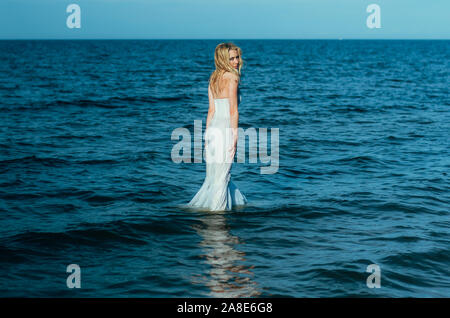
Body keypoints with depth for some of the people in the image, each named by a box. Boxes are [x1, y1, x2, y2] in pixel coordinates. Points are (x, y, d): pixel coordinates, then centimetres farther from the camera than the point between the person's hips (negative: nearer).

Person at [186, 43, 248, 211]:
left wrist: (207, 135, 14)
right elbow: (233, 110, -15)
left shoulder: (214, 77, 13)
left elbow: (212, 109, 14)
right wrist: (235, 135, -13)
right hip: (225, 130, -8)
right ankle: (216, 208, 6)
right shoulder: (232, 77, -10)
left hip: (213, 129, 8)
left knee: (215, 175, 16)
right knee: (221, 176, 1)